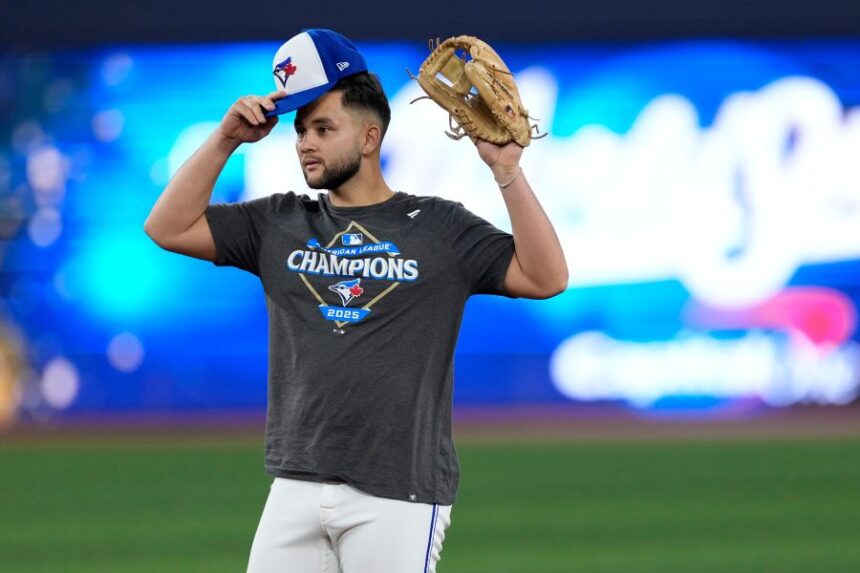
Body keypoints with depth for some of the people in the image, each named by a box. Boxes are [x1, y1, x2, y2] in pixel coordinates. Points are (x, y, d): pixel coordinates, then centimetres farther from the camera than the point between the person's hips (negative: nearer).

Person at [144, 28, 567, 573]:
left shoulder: (440, 227, 3)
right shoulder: (278, 224, 13)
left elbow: (546, 278, -5)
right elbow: (168, 228, 10)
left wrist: (507, 171, -13)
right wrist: (225, 141, 3)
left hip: (400, 496, -4)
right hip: (296, 487, 4)